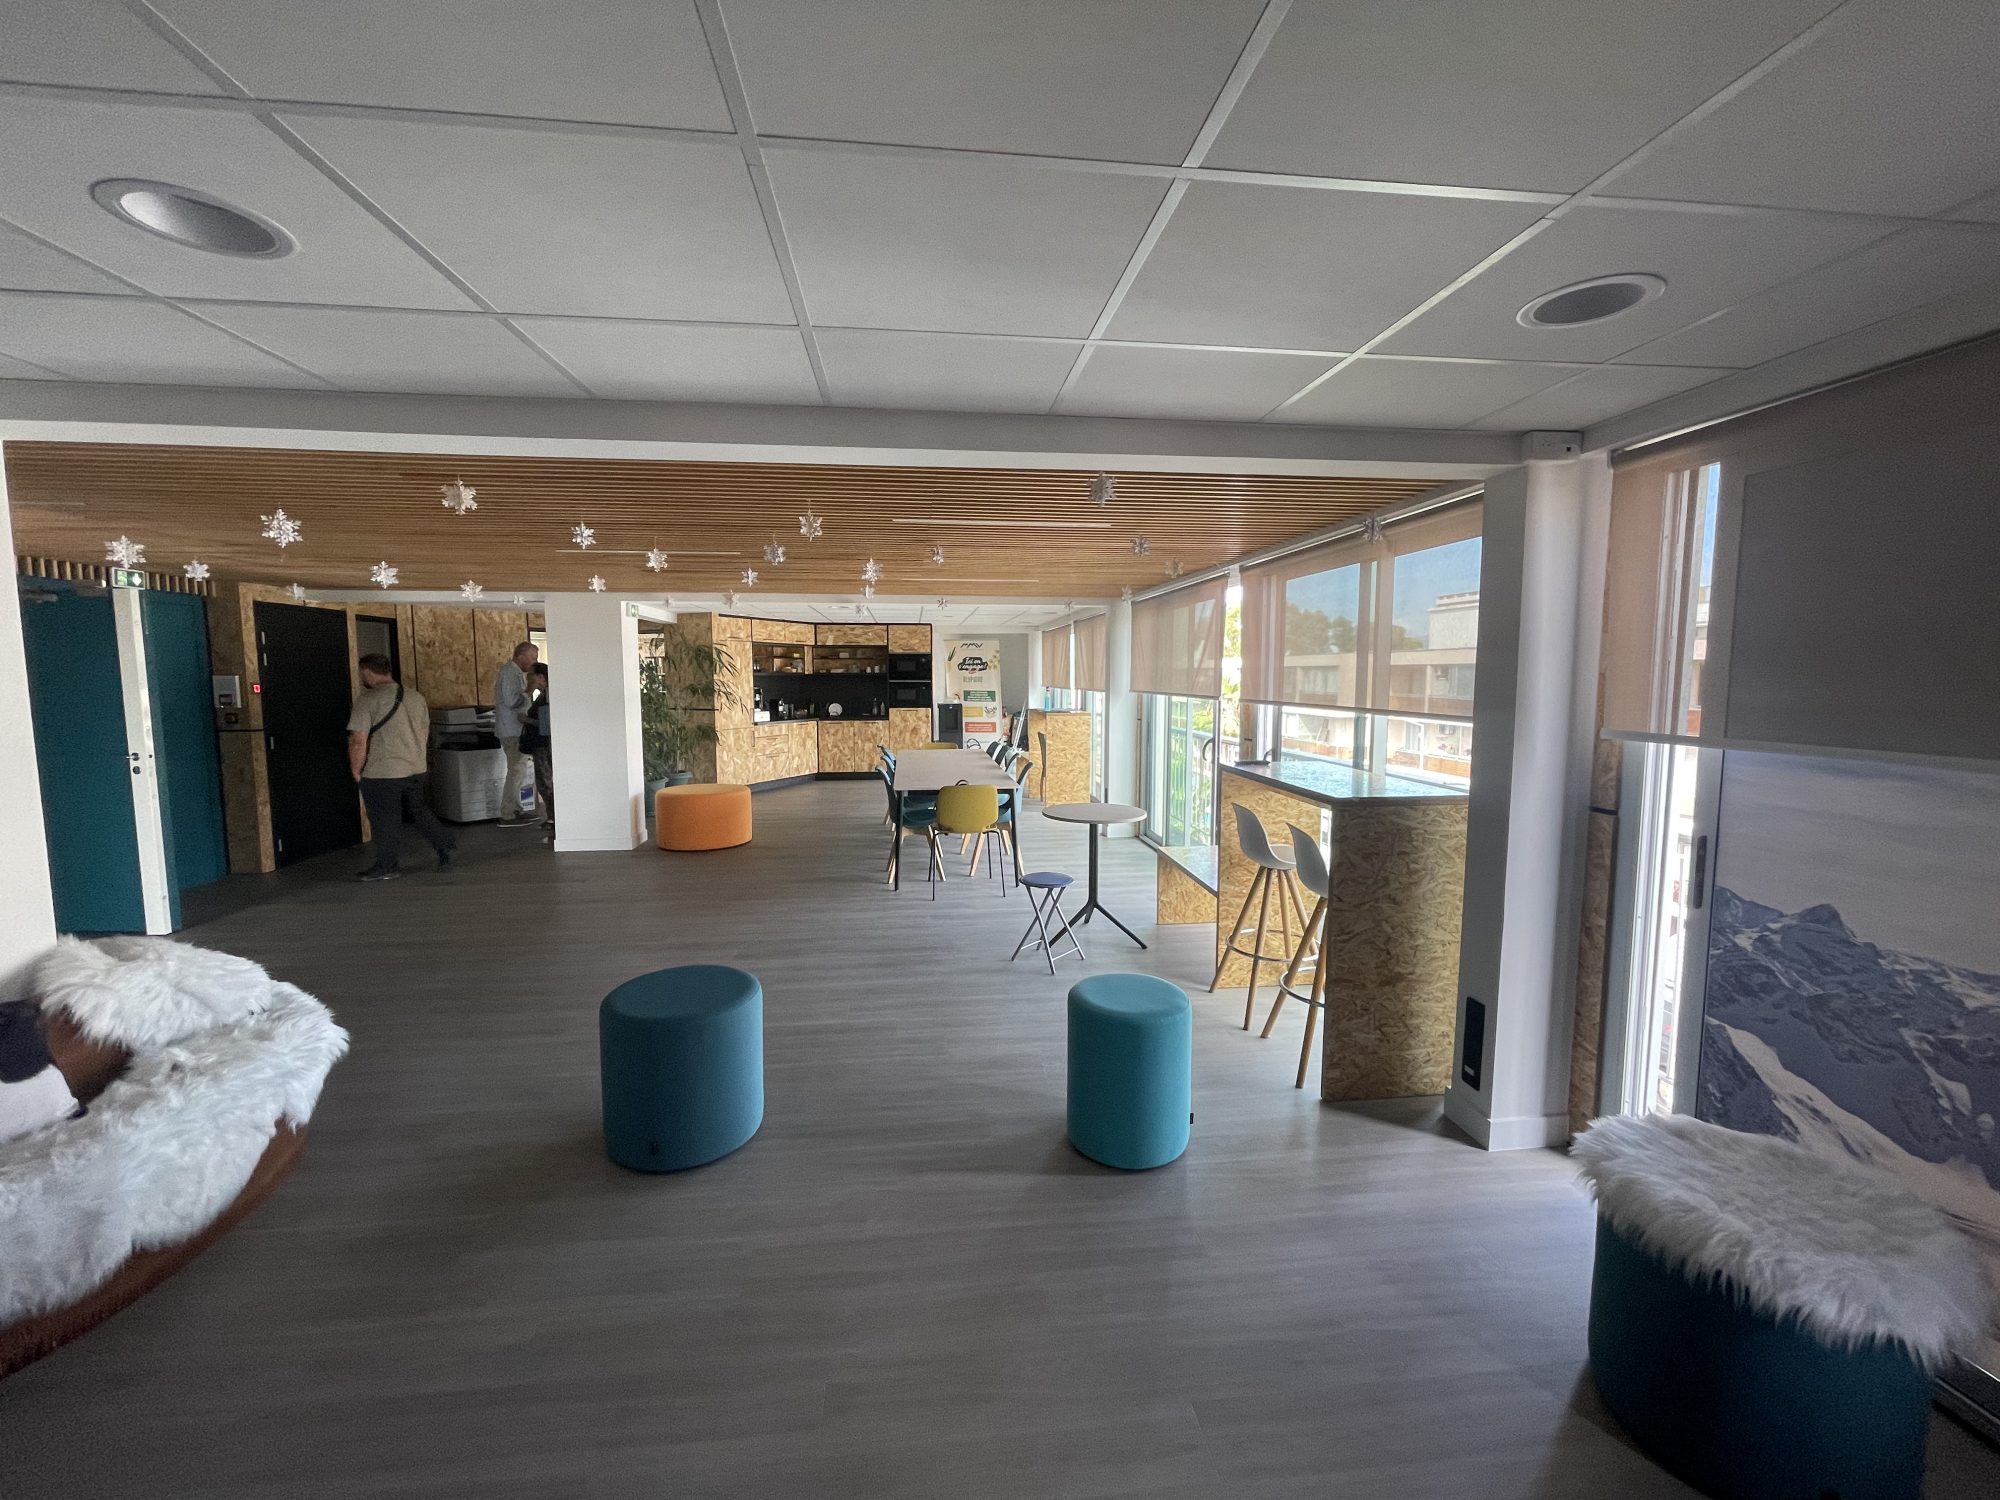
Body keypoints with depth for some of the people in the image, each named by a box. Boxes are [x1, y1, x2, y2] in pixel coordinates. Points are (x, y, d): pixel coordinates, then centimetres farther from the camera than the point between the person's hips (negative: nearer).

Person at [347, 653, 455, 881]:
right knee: (419, 810, 20)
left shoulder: (367, 700, -14)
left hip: (381, 774, -6)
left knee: (385, 822, 5)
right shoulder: (416, 696, 7)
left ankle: (386, 867, 16)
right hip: (416, 769, 6)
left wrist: (356, 771, -5)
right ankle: (445, 846, 12)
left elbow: (358, 742, -18)